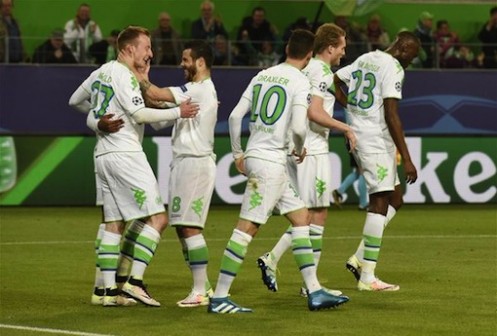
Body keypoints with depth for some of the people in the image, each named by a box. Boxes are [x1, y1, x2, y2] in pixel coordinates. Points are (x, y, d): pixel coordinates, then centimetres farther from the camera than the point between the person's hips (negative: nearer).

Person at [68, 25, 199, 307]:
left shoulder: (101, 72, 16)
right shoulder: (123, 75, -11)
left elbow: (75, 101, 28)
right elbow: (140, 113, -18)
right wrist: (177, 112, -13)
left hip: (103, 155, 10)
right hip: (125, 154, -10)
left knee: (114, 223, 9)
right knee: (158, 218, -9)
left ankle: (110, 289, 5)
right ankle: (135, 280, -16)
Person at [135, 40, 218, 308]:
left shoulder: (200, 89, -13)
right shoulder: (194, 91, 19)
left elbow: (156, 95, -20)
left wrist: (140, 79, -3)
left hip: (195, 163, -10)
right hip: (183, 163, 10)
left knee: (190, 227, -11)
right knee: (182, 227, 11)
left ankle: (200, 291, -10)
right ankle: (203, 286, 15)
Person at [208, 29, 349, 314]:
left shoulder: (262, 76, 12)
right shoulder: (300, 81, -9)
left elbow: (235, 116, 10)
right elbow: (298, 127, -18)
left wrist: (237, 153, 19)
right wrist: (301, 150, 3)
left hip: (254, 155, 8)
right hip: (271, 161, -8)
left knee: (301, 217, 13)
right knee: (247, 227, -8)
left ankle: (314, 291, 14)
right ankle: (219, 298, -8)